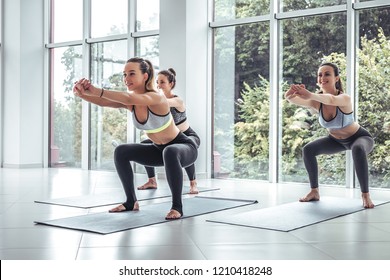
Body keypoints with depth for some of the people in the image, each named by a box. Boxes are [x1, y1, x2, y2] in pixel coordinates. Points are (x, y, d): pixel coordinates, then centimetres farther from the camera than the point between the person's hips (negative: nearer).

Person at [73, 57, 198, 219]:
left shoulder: (156, 98, -29)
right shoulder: (130, 102, -9)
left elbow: (129, 99, -50)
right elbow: (104, 102, -27)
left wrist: (97, 91, -57)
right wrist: (83, 94, -47)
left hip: (183, 147, -7)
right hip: (159, 150, 8)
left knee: (170, 153, -40)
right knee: (121, 152, -3)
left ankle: (177, 206, -26)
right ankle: (131, 202, 8)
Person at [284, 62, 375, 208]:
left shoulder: (344, 98, -35)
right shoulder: (317, 101, -21)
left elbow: (331, 99, -60)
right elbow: (295, 99, -41)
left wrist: (309, 95, -79)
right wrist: (290, 94, -66)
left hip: (359, 137, -5)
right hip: (336, 140, 5)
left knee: (358, 150, -38)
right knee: (308, 150, -11)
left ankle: (365, 195, -26)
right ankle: (314, 192, 4)